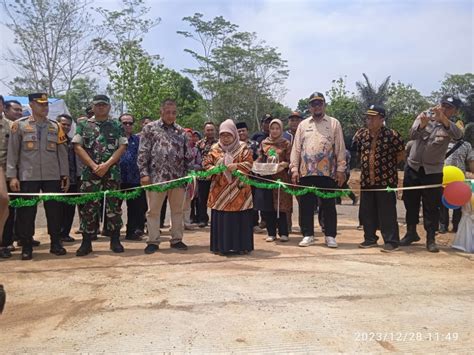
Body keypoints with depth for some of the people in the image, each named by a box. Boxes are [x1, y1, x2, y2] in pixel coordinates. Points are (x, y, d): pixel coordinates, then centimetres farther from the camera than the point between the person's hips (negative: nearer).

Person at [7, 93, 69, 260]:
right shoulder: (19, 125, 4)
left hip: (53, 176, 2)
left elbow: (62, 152, 11)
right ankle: (26, 247, 13)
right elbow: (12, 152, 1)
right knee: (26, 212, 2)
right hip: (28, 177, -2)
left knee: (54, 211, 5)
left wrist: (65, 175, 6)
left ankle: (56, 244, 16)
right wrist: (12, 176, -6)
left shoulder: (55, 126, 10)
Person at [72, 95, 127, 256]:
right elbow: (78, 147, 1)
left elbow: (122, 147, 0)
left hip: (112, 173, 0)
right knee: (88, 207, 1)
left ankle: (115, 240, 14)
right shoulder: (83, 125, 9)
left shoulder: (117, 126, 8)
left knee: (114, 206, 3)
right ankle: (86, 242, 10)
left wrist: (106, 165, -12)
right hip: (89, 173, 0)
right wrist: (94, 166, -10)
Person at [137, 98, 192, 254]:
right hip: (156, 176, -3)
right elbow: (143, 152, -2)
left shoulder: (181, 131, 12)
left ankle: (176, 239, 21)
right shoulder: (149, 128, 2)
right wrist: (144, 173, -10)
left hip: (178, 177, 3)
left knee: (177, 210, 9)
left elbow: (187, 155, 14)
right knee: (153, 210, 3)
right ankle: (153, 241, 12)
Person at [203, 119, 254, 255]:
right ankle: (221, 246, 12)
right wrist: (213, 169, -15)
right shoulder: (215, 149, 9)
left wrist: (237, 166, -21)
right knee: (220, 218, 3)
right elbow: (206, 163, 5)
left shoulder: (243, 148, 4)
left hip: (239, 190, -1)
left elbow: (249, 163, -4)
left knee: (240, 218, 2)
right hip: (220, 190, 1)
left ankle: (242, 246, 13)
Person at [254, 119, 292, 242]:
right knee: (266, 207, 1)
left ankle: (283, 233, 7)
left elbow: (290, 161, 1)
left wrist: (284, 164, -18)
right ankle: (271, 233, 11)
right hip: (266, 177, 3)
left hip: (281, 177, -3)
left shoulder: (286, 144, 4)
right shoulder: (264, 143, 13)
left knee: (280, 206, -3)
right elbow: (260, 159, 16)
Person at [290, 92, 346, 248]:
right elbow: (296, 148, 10)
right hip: (306, 172, 2)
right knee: (306, 205, 6)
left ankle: (330, 236, 13)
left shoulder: (334, 123, 7)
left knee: (329, 205, 4)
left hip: (328, 172, -2)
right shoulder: (303, 125, 12)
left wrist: (341, 169, -4)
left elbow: (340, 148, 3)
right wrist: (294, 168, 1)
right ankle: (308, 235, 16)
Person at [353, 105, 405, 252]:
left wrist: (388, 165, -1)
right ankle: (370, 238, 25)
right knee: (367, 211, 12)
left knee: (387, 212, -2)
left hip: (386, 180, -5)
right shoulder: (361, 134, 7)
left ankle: (391, 241, 7)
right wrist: (366, 165, 11)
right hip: (366, 179, 6)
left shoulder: (391, 135, -8)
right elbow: (358, 152, 21)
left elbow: (401, 154, 0)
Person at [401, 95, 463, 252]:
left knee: (431, 206, -1)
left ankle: (431, 239, 9)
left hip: (433, 171, -2)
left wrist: (442, 118, -43)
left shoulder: (449, 126, -4)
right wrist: (422, 124, -35)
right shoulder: (425, 116, 0)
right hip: (413, 167, 2)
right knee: (410, 201, 11)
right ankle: (411, 233, 27)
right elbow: (412, 135, -14)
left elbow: (458, 135, -28)